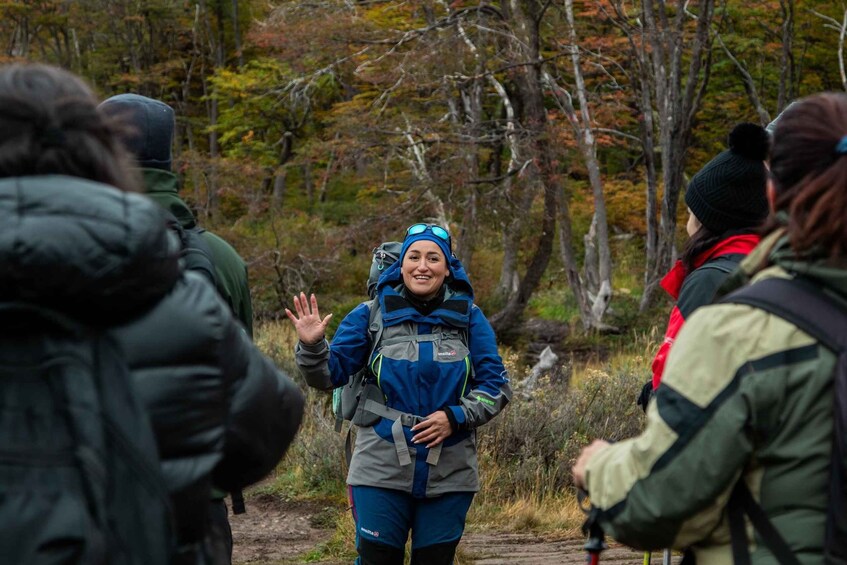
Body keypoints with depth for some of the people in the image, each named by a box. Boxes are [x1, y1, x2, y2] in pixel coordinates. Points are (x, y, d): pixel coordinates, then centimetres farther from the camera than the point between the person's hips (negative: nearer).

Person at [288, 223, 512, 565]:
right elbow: (331, 374, 1)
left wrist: (456, 417, -13)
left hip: (449, 474, 1)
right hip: (382, 471, -1)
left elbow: (495, 385, 2)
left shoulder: (468, 318, 3)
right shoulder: (372, 315, 1)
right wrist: (312, 346, -19)